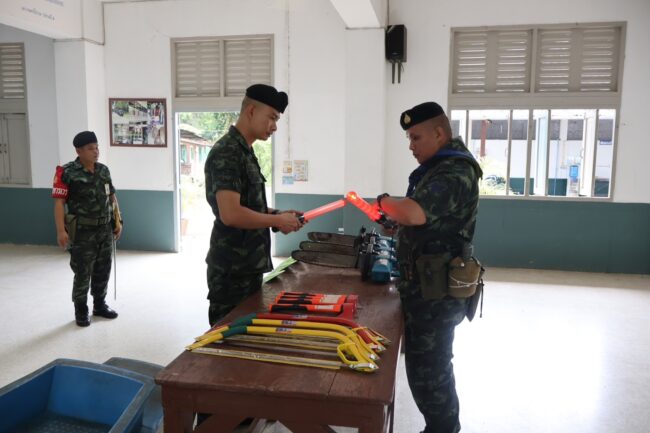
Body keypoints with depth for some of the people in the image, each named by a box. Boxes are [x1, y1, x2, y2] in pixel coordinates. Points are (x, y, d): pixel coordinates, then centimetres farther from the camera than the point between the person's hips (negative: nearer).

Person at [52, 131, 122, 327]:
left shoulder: (104, 170, 6)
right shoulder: (67, 173, -12)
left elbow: (112, 197, 14)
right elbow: (59, 202, -14)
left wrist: (117, 221, 11)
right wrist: (61, 230, -19)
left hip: (105, 229, 5)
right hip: (83, 232, -5)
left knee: (103, 270, 14)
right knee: (83, 273, 3)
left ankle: (100, 305, 30)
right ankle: (81, 310, 19)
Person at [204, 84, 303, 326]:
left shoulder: (245, 152, 13)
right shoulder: (226, 153, -18)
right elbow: (230, 214, -27)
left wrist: (277, 215, 5)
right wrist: (277, 221, -15)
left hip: (248, 266, 9)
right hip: (232, 270, -9)